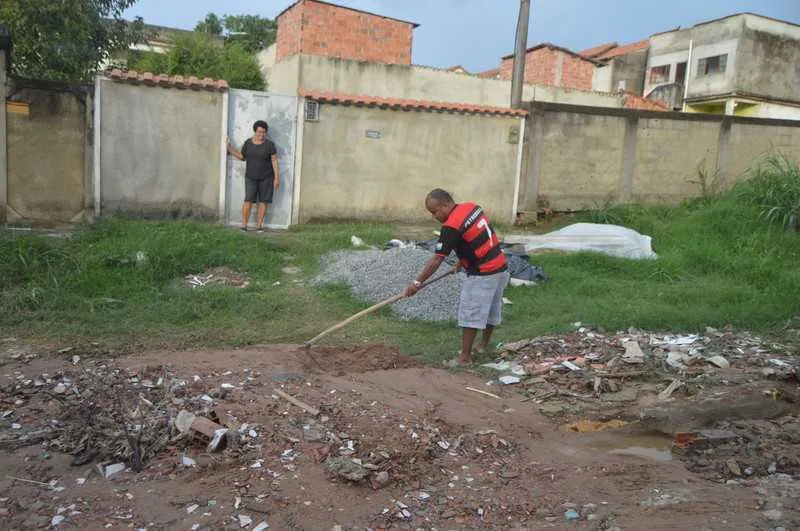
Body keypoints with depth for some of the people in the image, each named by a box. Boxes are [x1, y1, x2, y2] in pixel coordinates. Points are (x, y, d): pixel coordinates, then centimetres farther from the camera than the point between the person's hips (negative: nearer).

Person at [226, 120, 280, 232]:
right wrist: (230, 149, 2)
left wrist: (277, 177, -9)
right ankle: (244, 224, -5)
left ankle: (259, 225, 8)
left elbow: (274, 161, -5)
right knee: (248, 200, -8)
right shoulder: (248, 143, 2)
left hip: (266, 178, -1)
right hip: (251, 177, 1)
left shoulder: (270, 144, -5)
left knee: (263, 201, 1)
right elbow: (242, 157, 13)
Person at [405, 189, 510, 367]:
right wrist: (463, 260, 20)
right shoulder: (472, 207, 5)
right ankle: (484, 344, 37)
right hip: (501, 268, 9)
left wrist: (418, 282, -13)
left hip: (482, 275, -9)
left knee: (470, 314, -3)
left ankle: (465, 357, 1)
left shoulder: (451, 226, -20)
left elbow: (437, 260, -18)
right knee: (491, 309, 21)